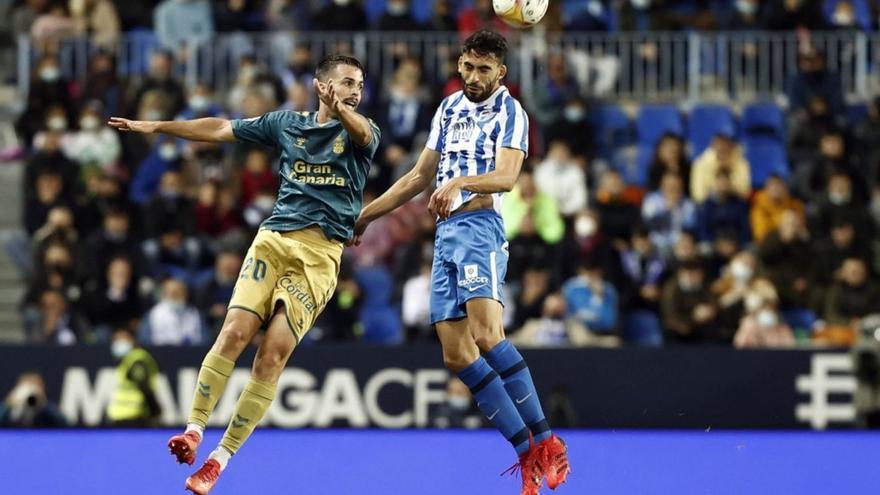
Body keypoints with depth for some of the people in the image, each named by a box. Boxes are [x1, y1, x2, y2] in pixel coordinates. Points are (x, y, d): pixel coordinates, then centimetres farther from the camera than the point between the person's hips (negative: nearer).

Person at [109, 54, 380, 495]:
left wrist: (342, 110, -42)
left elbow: (361, 134, -20)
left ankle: (222, 456, -4)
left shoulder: (361, 132, 5)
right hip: (273, 239, 3)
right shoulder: (288, 124, 14)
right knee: (235, 332, -15)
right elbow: (221, 129, 21)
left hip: (321, 253, -3)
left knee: (273, 354, -11)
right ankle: (193, 429, -5)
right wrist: (155, 127, 21)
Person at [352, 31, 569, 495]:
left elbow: (505, 176, -17)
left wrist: (459, 182, -34)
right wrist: (365, 214, 29)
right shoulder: (449, 108, 20)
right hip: (444, 234, 7)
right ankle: (529, 455, -3)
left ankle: (545, 443, -24)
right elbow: (420, 175, 29)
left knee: (486, 335, -26)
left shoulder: (510, 113, -1)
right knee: (456, 353, -4)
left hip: (479, 226, -7)